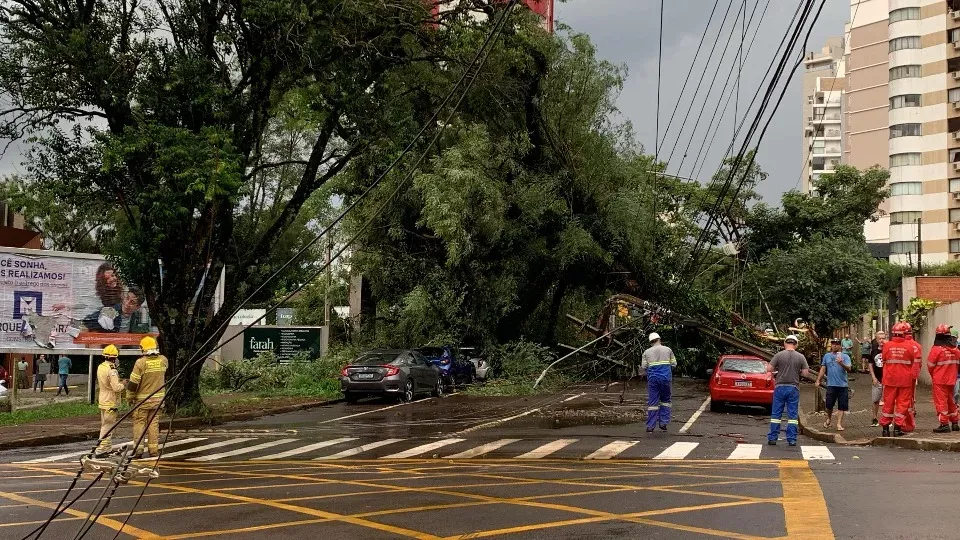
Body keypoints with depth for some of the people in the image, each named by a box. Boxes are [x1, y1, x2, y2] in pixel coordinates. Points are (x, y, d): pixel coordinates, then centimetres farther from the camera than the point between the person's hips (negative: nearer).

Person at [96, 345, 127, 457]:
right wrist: (122, 385, -4)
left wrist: (118, 382, 17)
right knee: (107, 426, -4)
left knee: (105, 425, 17)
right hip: (110, 402, -9)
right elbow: (116, 388, -25)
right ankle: (100, 450, -6)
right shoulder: (112, 370, -21)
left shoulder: (100, 367, 7)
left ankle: (108, 448, 26)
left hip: (103, 400, 9)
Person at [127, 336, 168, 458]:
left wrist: (130, 397, 2)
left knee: (139, 422, 4)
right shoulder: (163, 360, -2)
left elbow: (133, 382, -11)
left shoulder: (141, 362, -15)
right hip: (158, 398, 4)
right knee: (154, 423, 9)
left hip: (143, 399, -4)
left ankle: (138, 448, 2)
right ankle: (153, 449, 8)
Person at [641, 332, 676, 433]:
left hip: (653, 378, 0)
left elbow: (644, 367, 1)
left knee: (652, 402, 1)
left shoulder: (647, 352, 4)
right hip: (666, 377, 0)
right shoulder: (668, 350, 5)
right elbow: (674, 364, 7)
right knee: (665, 400, 15)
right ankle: (663, 423, 11)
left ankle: (650, 426, -1)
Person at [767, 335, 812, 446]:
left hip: (780, 387, -1)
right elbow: (806, 374, -2)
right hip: (794, 388, 1)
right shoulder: (800, 357, -1)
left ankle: (772, 438, 7)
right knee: (793, 415, 6)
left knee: (776, 414, 6)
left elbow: (769, 369, -6)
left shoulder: (779, 355, -5)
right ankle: (792, 440, 5)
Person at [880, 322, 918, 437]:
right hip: (905, 379, -2)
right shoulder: (910, 346, -10)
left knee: (888, 402, 10)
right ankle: (898, 427, 4)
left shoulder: (887, 345, -7)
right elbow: (914, 362, 0)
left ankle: (885, 427, 13)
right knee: (902, 403, 6)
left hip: (890, 379, 2)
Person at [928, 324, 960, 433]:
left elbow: (930, 364, -9)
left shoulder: (936, 349, -15)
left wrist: (933, 375, 9)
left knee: (941, 401, -1)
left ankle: (944, 424, -4)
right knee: (950, 401, 18)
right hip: (951, 379, 6)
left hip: (939, 380, -6)